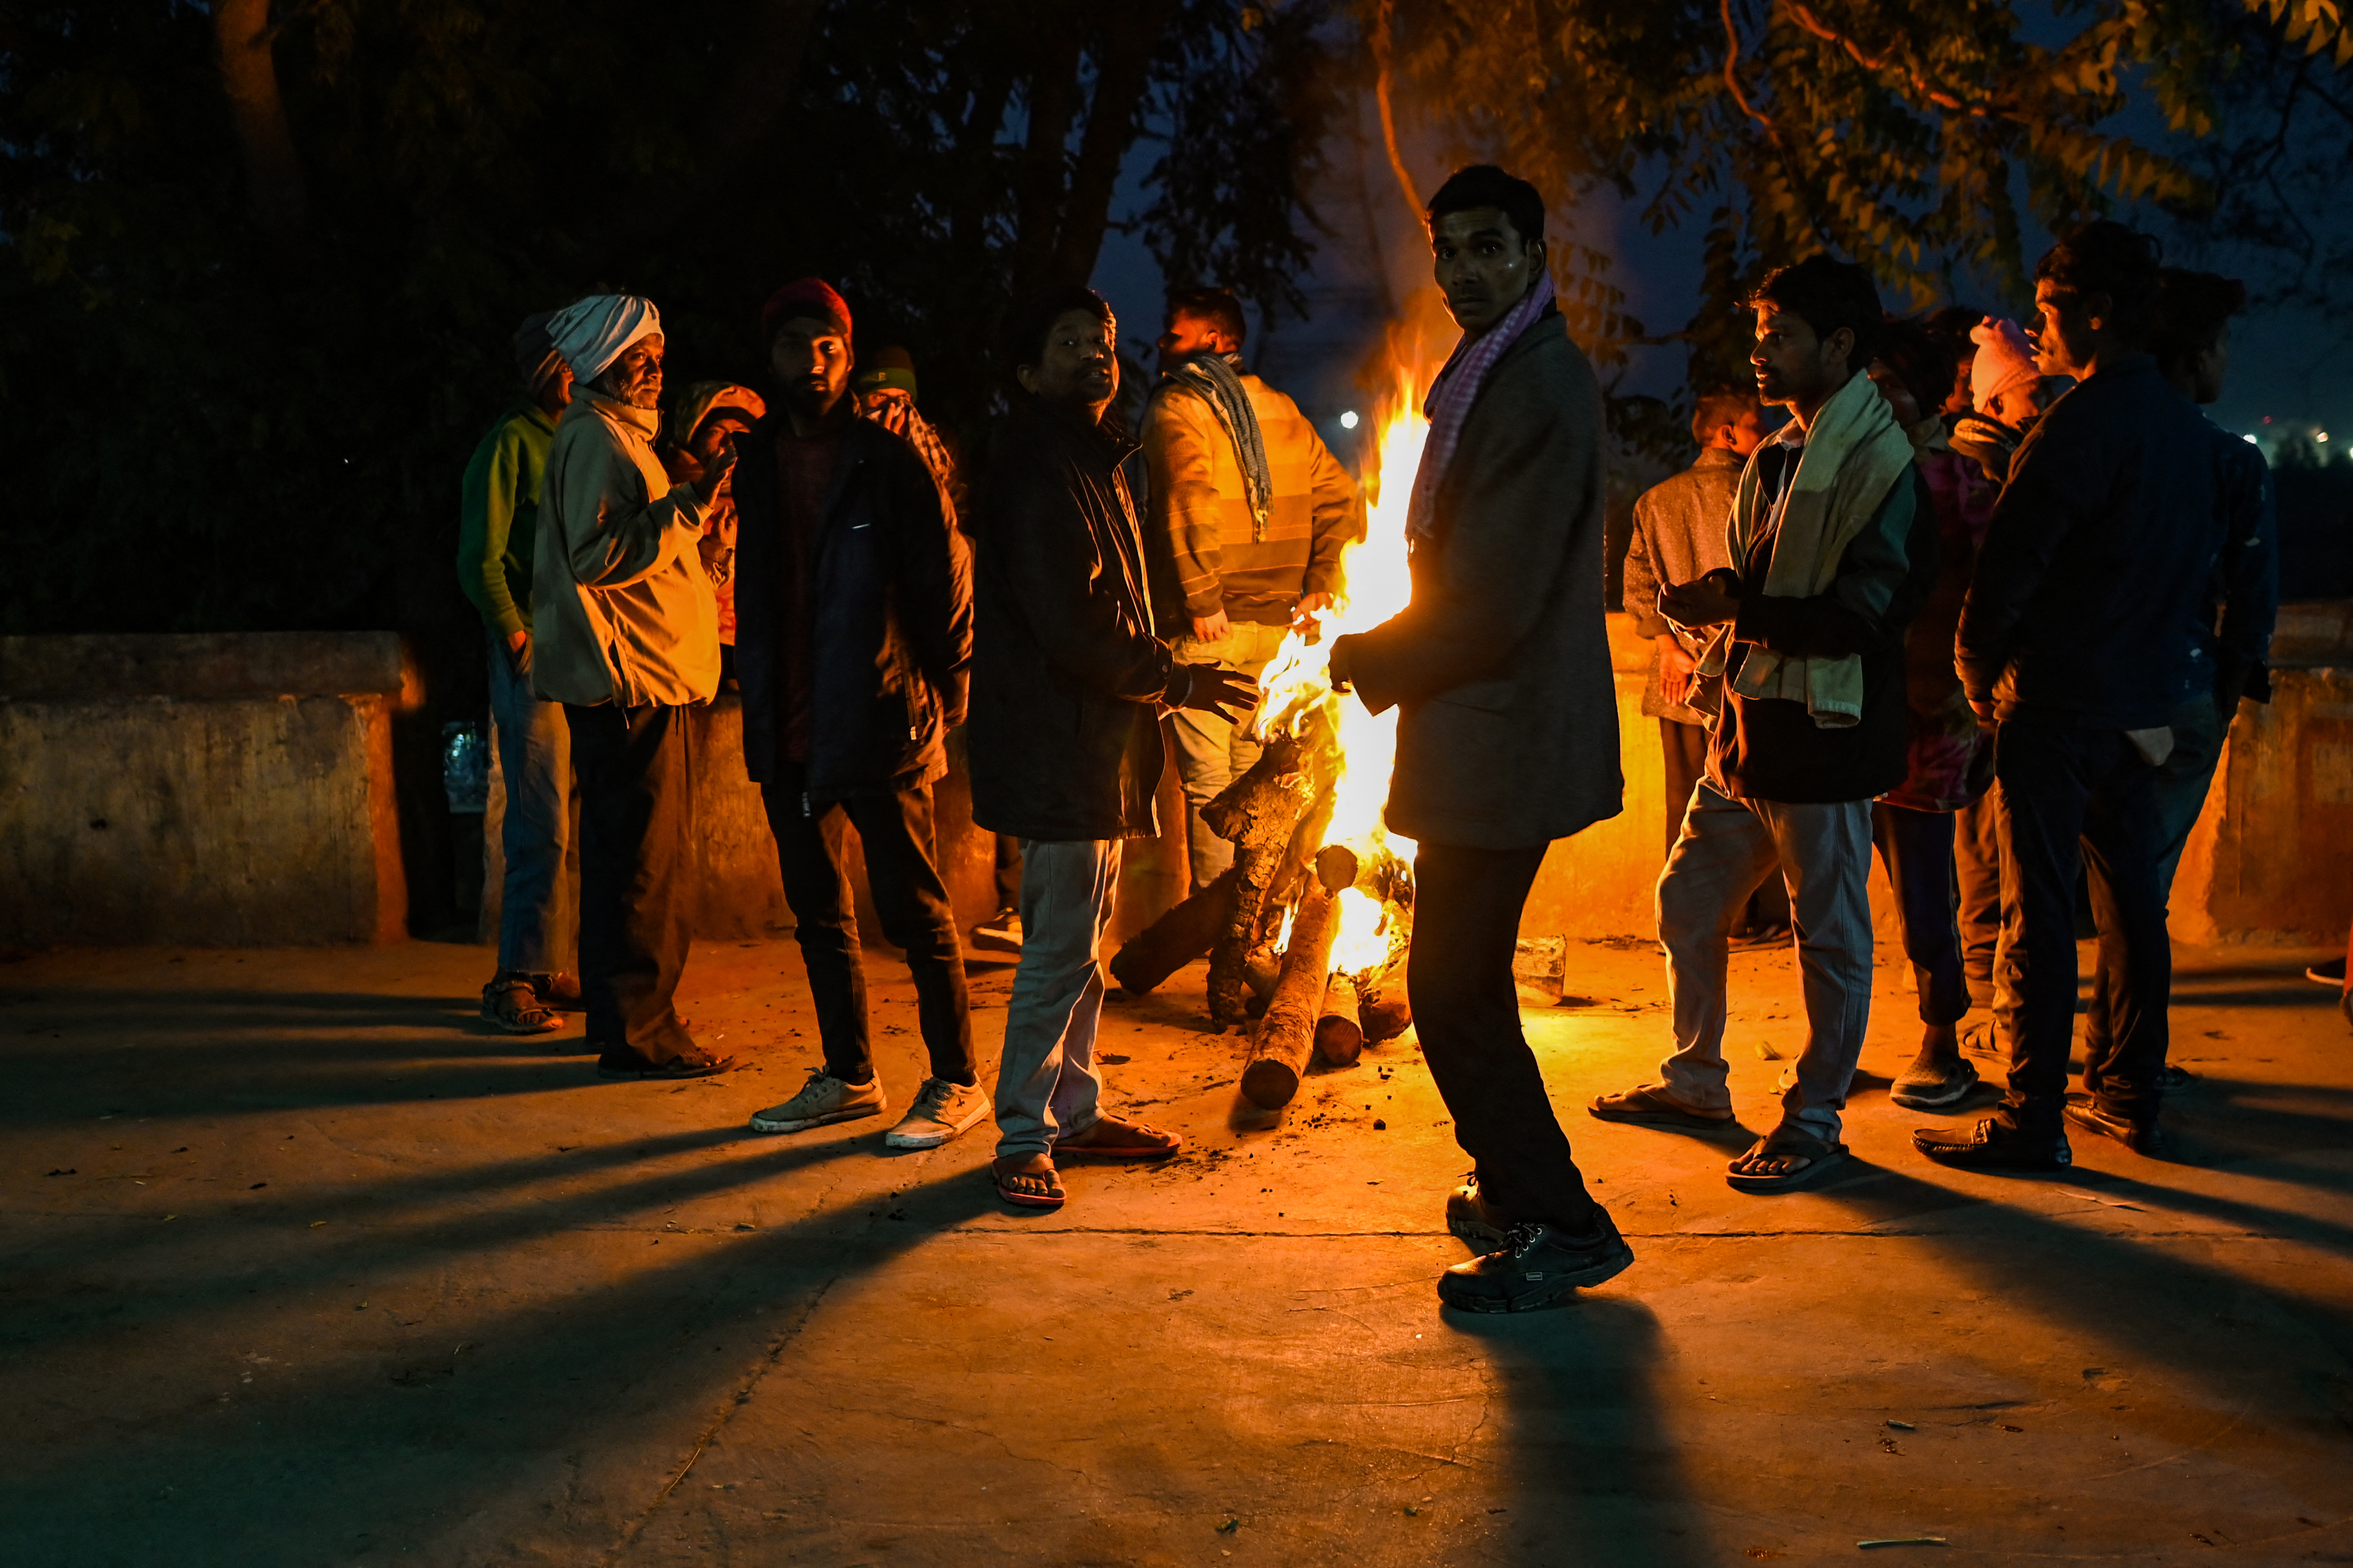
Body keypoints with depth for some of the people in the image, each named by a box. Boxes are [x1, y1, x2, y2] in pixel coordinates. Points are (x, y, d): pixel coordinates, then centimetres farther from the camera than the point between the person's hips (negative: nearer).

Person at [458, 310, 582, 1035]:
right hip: (535, 657, -7)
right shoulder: (511, 442, -5)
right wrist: (520, 638, -9)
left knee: (576, 828, 8)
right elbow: (479, 561, -9)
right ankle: (515, 980, -2)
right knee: (543, 828, -8)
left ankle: (553, 968, 16)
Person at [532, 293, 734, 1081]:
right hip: (628, 683, -11)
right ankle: (638, 1031, -5)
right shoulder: (593, 437, -12)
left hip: (639, 681, 11)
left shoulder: (617, 434, 22)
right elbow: (597, 553, -22)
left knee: (628, 859, 14)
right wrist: (688, 505, -22)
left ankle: (623, 1017, 22)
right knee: (645, 860, -9)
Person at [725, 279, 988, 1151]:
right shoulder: (757, 464, 10)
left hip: (879, 727, -6)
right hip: (787, 733, 6)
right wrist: (758, 697, 11)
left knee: (915, 912, -1)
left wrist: (941, 697, -3)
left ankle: (956, 1082, 9)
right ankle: (848, 1077, 24)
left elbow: (946, 581, -4)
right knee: (818, 916, 13)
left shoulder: (888, 462, -6)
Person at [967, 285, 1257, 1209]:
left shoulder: (1089, 461, 19)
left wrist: (1157, 676, 11)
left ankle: (1074, 1111, 25)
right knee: (1062, 949, -7)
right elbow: (1066, 617, -22)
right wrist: (1170, 680, -13)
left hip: (1090, 743, 11)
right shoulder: (1041, 466, -15)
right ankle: (1023, 1139, 0)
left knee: (1082, 943, 16)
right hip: (1057, 743, -11)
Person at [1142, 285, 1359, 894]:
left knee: (1207, 785, 0)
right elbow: (1338, 495, 9)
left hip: (1210, 631, -6)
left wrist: (1202, 603, -21)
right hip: (1276, 626, 6)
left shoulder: (1175, 408, -8)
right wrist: (1318, 586, 8)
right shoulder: (1280, 409, 11)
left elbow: (1190, 503, -25)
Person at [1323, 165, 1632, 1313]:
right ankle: (1515, 1192, 33)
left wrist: (1366, 659, -9)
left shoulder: (1536, 387, -18)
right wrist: (1387, 654, 11)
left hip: (1500, 741, -11)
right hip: (1485, 734, 11)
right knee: (1465, 983, 20)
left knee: (1454, 992, -6)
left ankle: (1559, 1224, 3)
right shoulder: (1497, 374, 16)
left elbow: (1491, 602, -22)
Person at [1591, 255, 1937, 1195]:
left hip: (1823, 737, -9)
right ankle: (1697, 1082, 32)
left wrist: (1736, 610, -22)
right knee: (1687, 904, 16)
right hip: (1749, 729, 10)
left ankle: (1814, 1122, 14)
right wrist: (1716, 604, 5)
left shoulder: (1880, 464, -13)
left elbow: (1867, 613, -21)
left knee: (1830, 933, 2)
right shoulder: (1781, 456, 16)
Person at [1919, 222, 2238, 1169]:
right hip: (2147, 697, 8)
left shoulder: (2082, 422, -16)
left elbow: (2010, 561, -17)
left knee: (2041, 909, -5)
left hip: (2059, 698, -8)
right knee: (2131, 898, 14)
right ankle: (2134, 1099, 21)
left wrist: (1977, 669, -2)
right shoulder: (2189, 427, 11)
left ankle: (2033, 1122, -2)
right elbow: (2205, 558, 18)